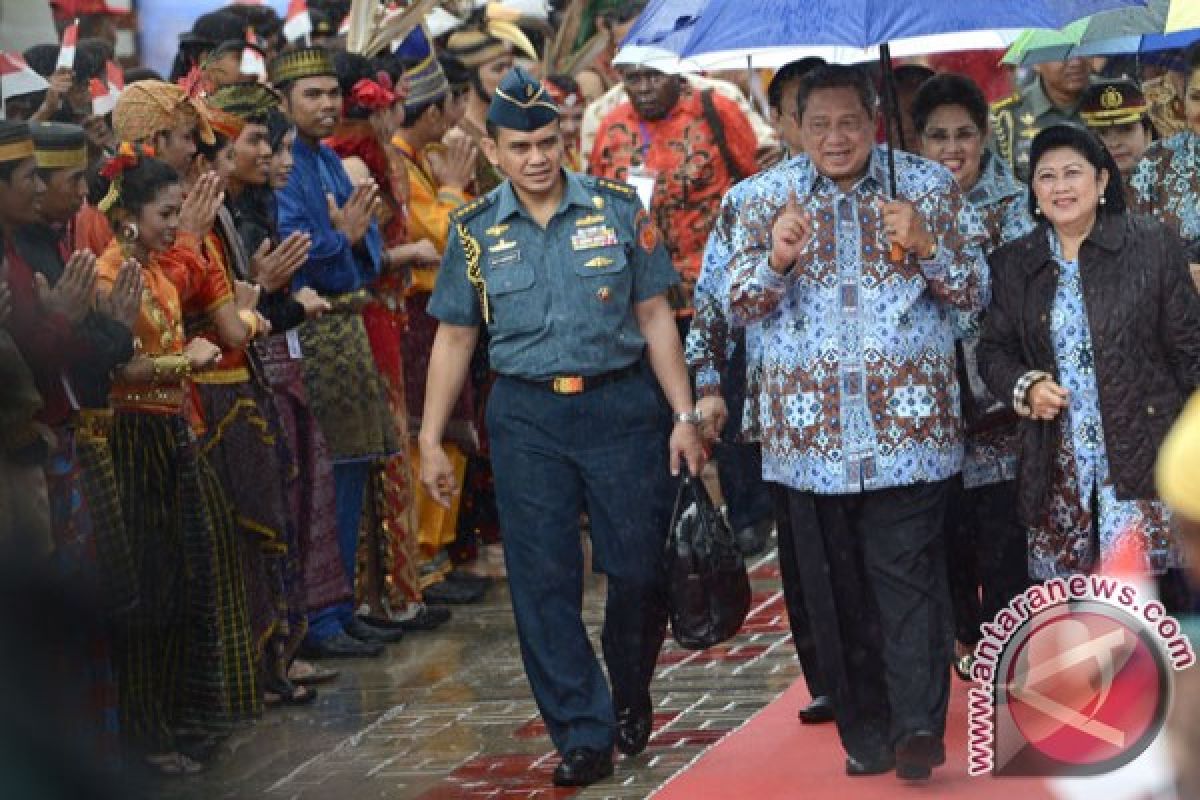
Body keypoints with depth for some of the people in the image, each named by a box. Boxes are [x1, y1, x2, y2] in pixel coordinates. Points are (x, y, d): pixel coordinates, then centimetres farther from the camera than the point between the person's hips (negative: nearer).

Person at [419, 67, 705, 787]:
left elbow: (655, 316, 3)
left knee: (640, 566, 1)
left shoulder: (618, 208, 0)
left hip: (621, 406, -1)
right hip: (526, 417, 1)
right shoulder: (477, 231, 4)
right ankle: (583, 735, 6)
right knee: (543, 584, -2)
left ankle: (632, 694, 28)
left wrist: (685, 416, -1)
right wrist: (431, 441, 7)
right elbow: (454, 337, 9)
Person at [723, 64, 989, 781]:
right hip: (811, 427, 2)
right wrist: (777, 260, -14)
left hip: (907, 420, -2)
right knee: (835, 586, 4)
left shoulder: (929, 187, 5)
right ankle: (866, 735, 11)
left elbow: (976, 294, 6)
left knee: (908, 574, -11)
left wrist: (926, 246, -13)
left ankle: (918, 728, -13)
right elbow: (742, 308, 6)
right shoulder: (764, 198, 8)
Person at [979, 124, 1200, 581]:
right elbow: (994, 350, 16)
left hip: (1143, 455, -3)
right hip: (1057, 470, 3)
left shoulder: (1154, 246, 1)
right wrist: (1025, 388, -6)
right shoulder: (1012, 264, 11)